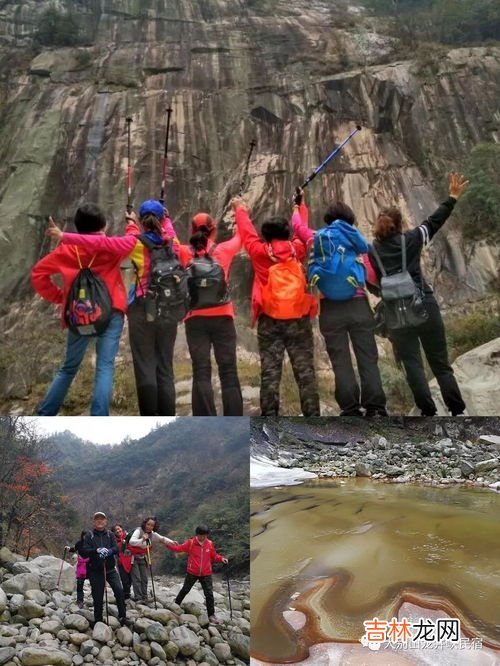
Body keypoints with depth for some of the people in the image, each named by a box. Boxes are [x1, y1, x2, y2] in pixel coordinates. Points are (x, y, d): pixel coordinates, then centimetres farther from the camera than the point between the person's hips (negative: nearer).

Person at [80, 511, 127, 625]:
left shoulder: (110, 534, 8)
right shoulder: (89, 536, 3)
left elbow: (116, 548, -5)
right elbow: (84, 551, -9)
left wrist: (110, 551, -28)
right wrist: (96, 550, -27)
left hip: (110, 569, 1)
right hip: (95, 571, -1)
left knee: (119, 590, -16)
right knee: (98, 596, 1)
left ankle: (122, 616, -5)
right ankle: (98, 620, 20)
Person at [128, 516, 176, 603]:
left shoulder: (153, 534, -2)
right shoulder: (138, 531, -20)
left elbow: (162, 539, 8)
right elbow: (131, 541, -35)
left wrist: (171, 542, -11)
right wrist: (142, 540, -52)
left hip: (143, 558, 6)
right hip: (134, 558, -6)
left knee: (144, 579, 5)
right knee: (136, 579, -11)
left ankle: (144, 597, 12)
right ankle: (138, 598, -8)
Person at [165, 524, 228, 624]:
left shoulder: (210, 544, -3)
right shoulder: (190, 543, -9)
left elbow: (214, 556, 8)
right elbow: (179, 548, -6)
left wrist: (221, 558, -9)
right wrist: (168, 544, -19)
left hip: (206, 574, 1)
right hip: (192, 573, -1)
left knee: (209, 594, -2)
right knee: (185, 590, 15)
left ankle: (211, 615, 7)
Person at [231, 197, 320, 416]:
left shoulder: (260, 252, 2)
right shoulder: (296, 250, 5)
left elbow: (247, 234, 18)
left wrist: (240, 209, 35)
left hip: (270, 320, -1)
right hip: (299, 319, 1)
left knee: (270, 371, 1)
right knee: (305, 370, 4)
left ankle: (269, 418, 0)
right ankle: (312, 416, 4)